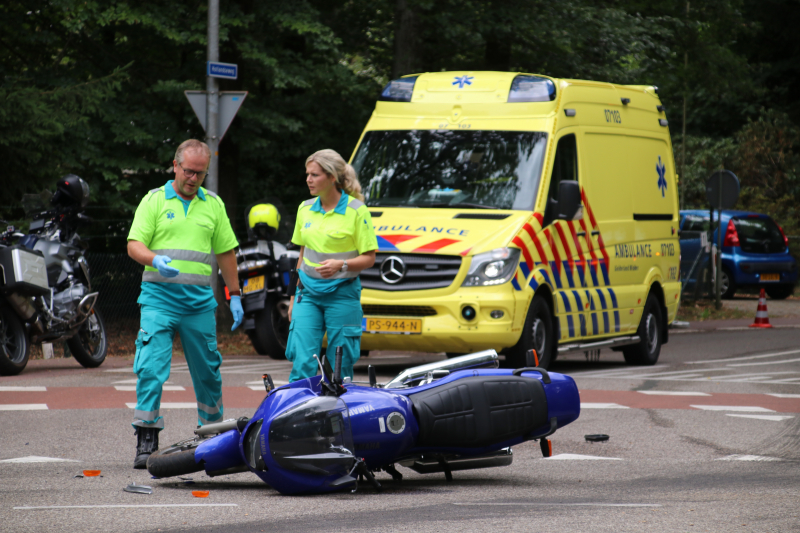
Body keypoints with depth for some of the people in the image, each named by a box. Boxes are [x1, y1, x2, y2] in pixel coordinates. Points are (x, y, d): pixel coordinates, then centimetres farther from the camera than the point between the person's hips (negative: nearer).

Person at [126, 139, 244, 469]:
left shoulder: (214, 204, 13)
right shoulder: (154, 200, 3)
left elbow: (225, 252, 18)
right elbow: (134, 245, -4)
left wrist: (235, 296, 15)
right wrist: (156, 260, -25)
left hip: (199, 301, 3)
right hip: (159, 296, -3)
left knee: (207, 372, 9)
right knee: (150, 368, -13)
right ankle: (146, 440, -13)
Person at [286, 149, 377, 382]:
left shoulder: (356, 210, -7)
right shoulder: (305, 209, 10)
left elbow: (369, 257, -5)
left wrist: (341, 265, -23)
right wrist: (294, 297, 19)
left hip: (342, 294, -4)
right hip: (308, 293, 4)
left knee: (339, 369, 0)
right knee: (302, 364, -7)